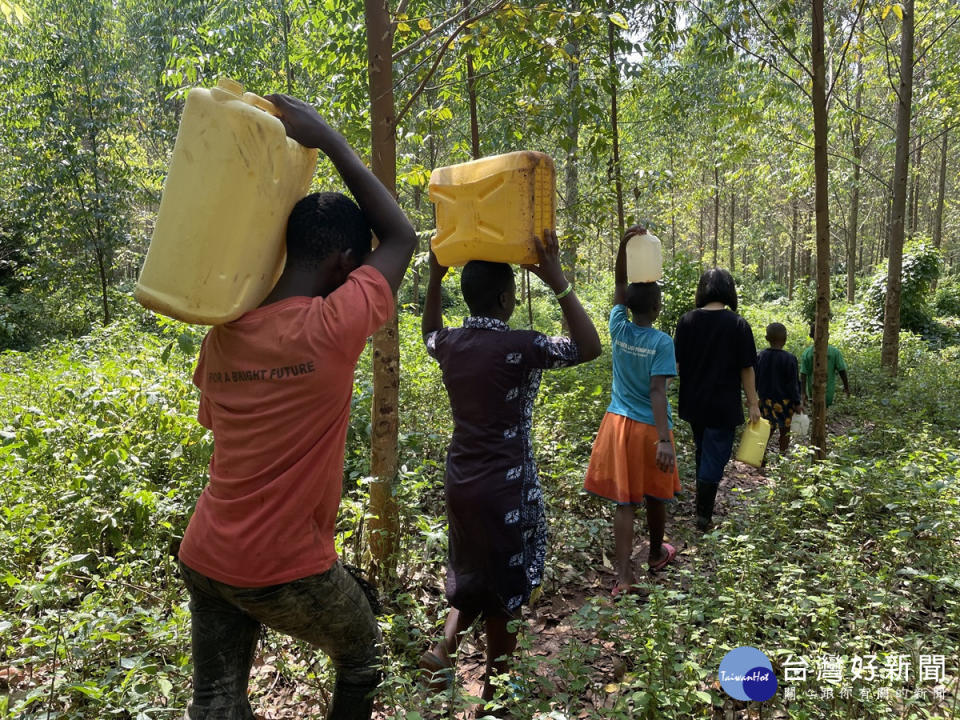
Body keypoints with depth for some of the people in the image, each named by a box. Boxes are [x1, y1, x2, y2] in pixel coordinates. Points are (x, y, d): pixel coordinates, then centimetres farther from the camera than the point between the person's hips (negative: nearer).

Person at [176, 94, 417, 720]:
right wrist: (328, 139, -5)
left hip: (206, 557, 6)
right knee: (363, 659, 22)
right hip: (287, 570, -5)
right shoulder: (334, 328, -20)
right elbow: (402, 237, -7)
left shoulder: (223, 333, -2)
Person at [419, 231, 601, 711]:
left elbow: (429, 334, 24)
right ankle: (495, 687, 26)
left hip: (461, 482, 6)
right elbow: (589, 348, -18)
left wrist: (434, 279, 18)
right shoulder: (518, 347, -19)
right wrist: (558, 283, -22)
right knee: (506, 588, 12)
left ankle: (445, 645, 13)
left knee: (472, 575, 28)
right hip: (505, 487, -6)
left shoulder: (451, 344, 0)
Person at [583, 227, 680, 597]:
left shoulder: (618, 329, -2)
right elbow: (657, 392, -21)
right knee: (654, 496, 17)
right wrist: (664, 440, -23)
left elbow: (619, 286, 10)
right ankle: (656, 554, 39)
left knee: (624, 500, 3)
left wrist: (624, 245, 0)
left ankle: (623, 574, -1)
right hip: (649, 428, -3)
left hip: (618, 423, 3)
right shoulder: (662, 342, -14)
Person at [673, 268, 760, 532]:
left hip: (693, 403, 4)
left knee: (703, 453, 22)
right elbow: (746, 369, -8)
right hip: (723, 406, -4)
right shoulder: (738, 325, -10)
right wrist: (753, 404, 0)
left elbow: (675, 363, -1)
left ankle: (702, 507, 36)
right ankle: (703, 516, 4)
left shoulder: (687, 321, -3)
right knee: (714, 458, 4)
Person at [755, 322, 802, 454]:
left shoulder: (760, 356, -2)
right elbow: (793, 384, -10)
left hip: (765, 400, 3)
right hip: (784, 402, -3)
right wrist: (797, 402, -1)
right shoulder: (789, 358, -14)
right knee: (784, 431, 11)